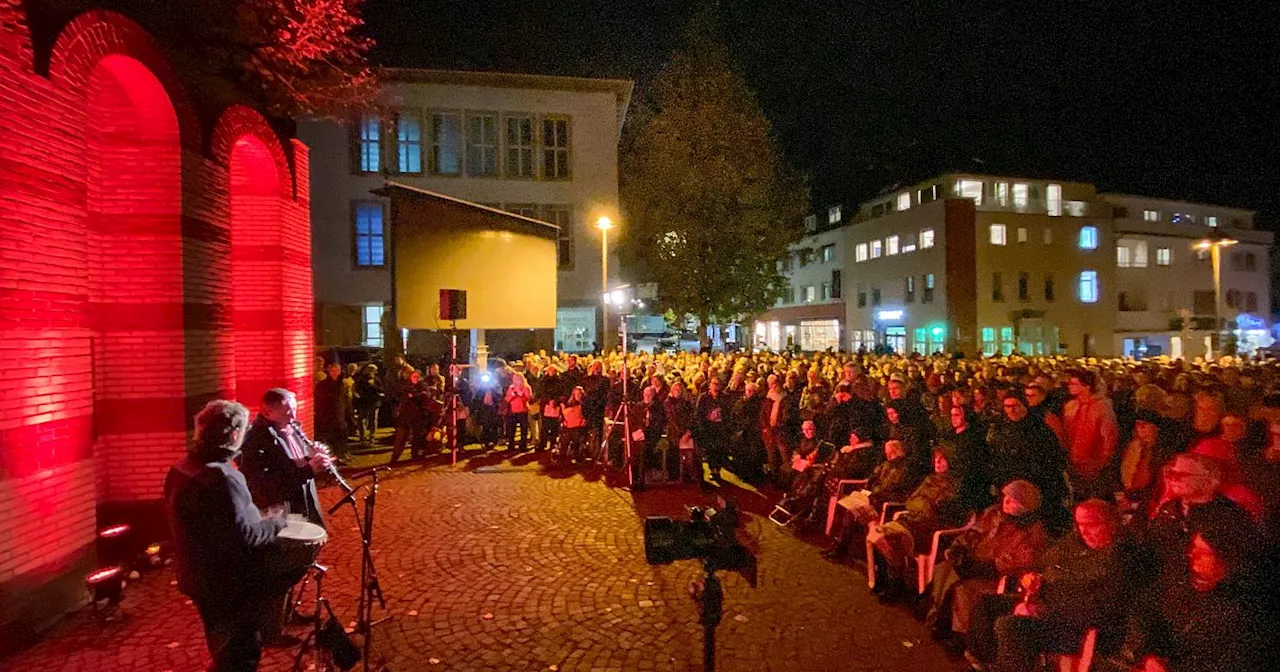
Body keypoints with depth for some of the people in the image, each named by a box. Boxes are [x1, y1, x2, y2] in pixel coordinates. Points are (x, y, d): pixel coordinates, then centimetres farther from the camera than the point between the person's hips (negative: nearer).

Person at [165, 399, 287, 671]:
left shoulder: (181, 468, 1)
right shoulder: (223, 478, -29)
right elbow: (243, 537, -31)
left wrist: (258, 517, 11)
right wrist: (275, 522, -13)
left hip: (199, 576, 9)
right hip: (229, 585, -9)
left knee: (223, 649, 28)